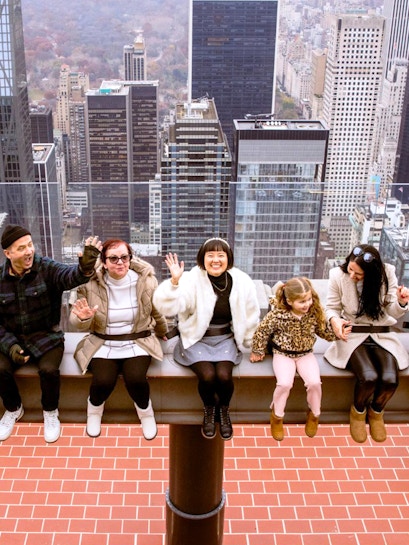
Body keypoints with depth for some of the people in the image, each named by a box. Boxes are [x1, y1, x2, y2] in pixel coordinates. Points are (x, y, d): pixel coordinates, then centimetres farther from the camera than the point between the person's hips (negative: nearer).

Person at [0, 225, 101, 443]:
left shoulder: (46, 268, -13)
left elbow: (69, 275, -37)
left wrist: (85, 267, -61)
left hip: (46, 337, -2)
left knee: (49, 370, -27)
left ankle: (50, 413, 5)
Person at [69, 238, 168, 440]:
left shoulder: (146, 280, -7)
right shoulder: (90, 284, -9)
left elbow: (157, 312, 11)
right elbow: (76, 325, -4)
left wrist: (163, 333, 28)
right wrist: (83, 318, -28)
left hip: (137, 343, 0)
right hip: (103, 343, 0)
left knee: (135, 378, -27)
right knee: (103, 381, -26)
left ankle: (145, 411, 9)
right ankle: (94, 409, 12)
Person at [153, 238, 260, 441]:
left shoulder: (241, 282, -5)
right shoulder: (192, 280, -14)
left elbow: (250, 316, 9)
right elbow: (167, 307, -26)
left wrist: (253, 345, 17)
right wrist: (174, 281, -40)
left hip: (225, 339, 2)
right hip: (197, 340, -2)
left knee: (224, 375, -23)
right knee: (207, 375, -26)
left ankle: (224, 412, 11)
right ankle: (209, 411, 9)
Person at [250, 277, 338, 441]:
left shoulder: (315, 313, -12)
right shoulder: (277, 314, -22)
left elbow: (325, 332, 3)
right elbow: (262, 331, -8)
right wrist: (257, 351, 3)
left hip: (305, 354, 3)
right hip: (283, 354, -2)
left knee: (314, 382, -21)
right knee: (285, 383, -26)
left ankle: (314, 414, 12)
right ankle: (277, 416, 4)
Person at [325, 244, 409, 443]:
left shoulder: (387, 272, -8)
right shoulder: (338, 275, -12)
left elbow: (392, 312, -2)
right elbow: (331, 308, -1)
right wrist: (334, 320, -24)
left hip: (382, 335, 2)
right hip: (353, 335, -2)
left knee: (390, 379, -24)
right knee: (369, 377, -30)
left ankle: (376, 412, 13)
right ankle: (358, 412, 8)